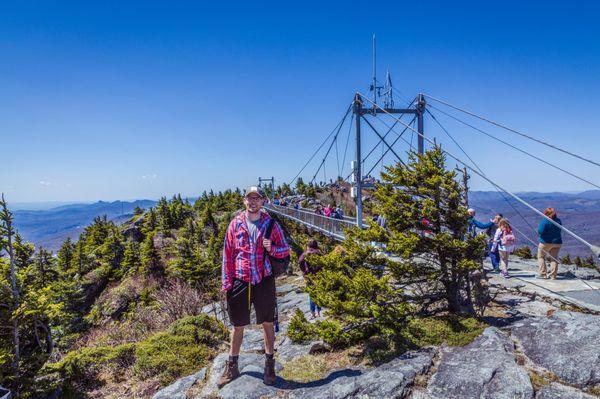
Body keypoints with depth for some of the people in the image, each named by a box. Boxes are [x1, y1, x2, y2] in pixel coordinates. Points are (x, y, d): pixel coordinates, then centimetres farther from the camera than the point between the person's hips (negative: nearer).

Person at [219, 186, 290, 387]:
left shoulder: (271, 224, -1)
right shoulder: (235, 224, 1)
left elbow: (285, 251, 4)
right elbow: (227, 254, 3)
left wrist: (271, 248, -18)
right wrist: (226, 282, -2)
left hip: (264, 281, 0)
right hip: (240, 282, 1)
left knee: (267, 323, 11)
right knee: (237, 325, 12)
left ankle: (269, 365, 27)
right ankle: (232, 366, 28)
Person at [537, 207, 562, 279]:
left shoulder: (544, 221, -15)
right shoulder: (558, 221, 6)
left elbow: (540, 231, -21)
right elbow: (560, 231, 16)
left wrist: (538, 233, -1)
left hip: (546, 242, -6)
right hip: (557, 242, 6)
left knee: (541, 257, 7)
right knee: (554, 258, 11)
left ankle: (543, 274, 1)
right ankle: (553, 275, 10)